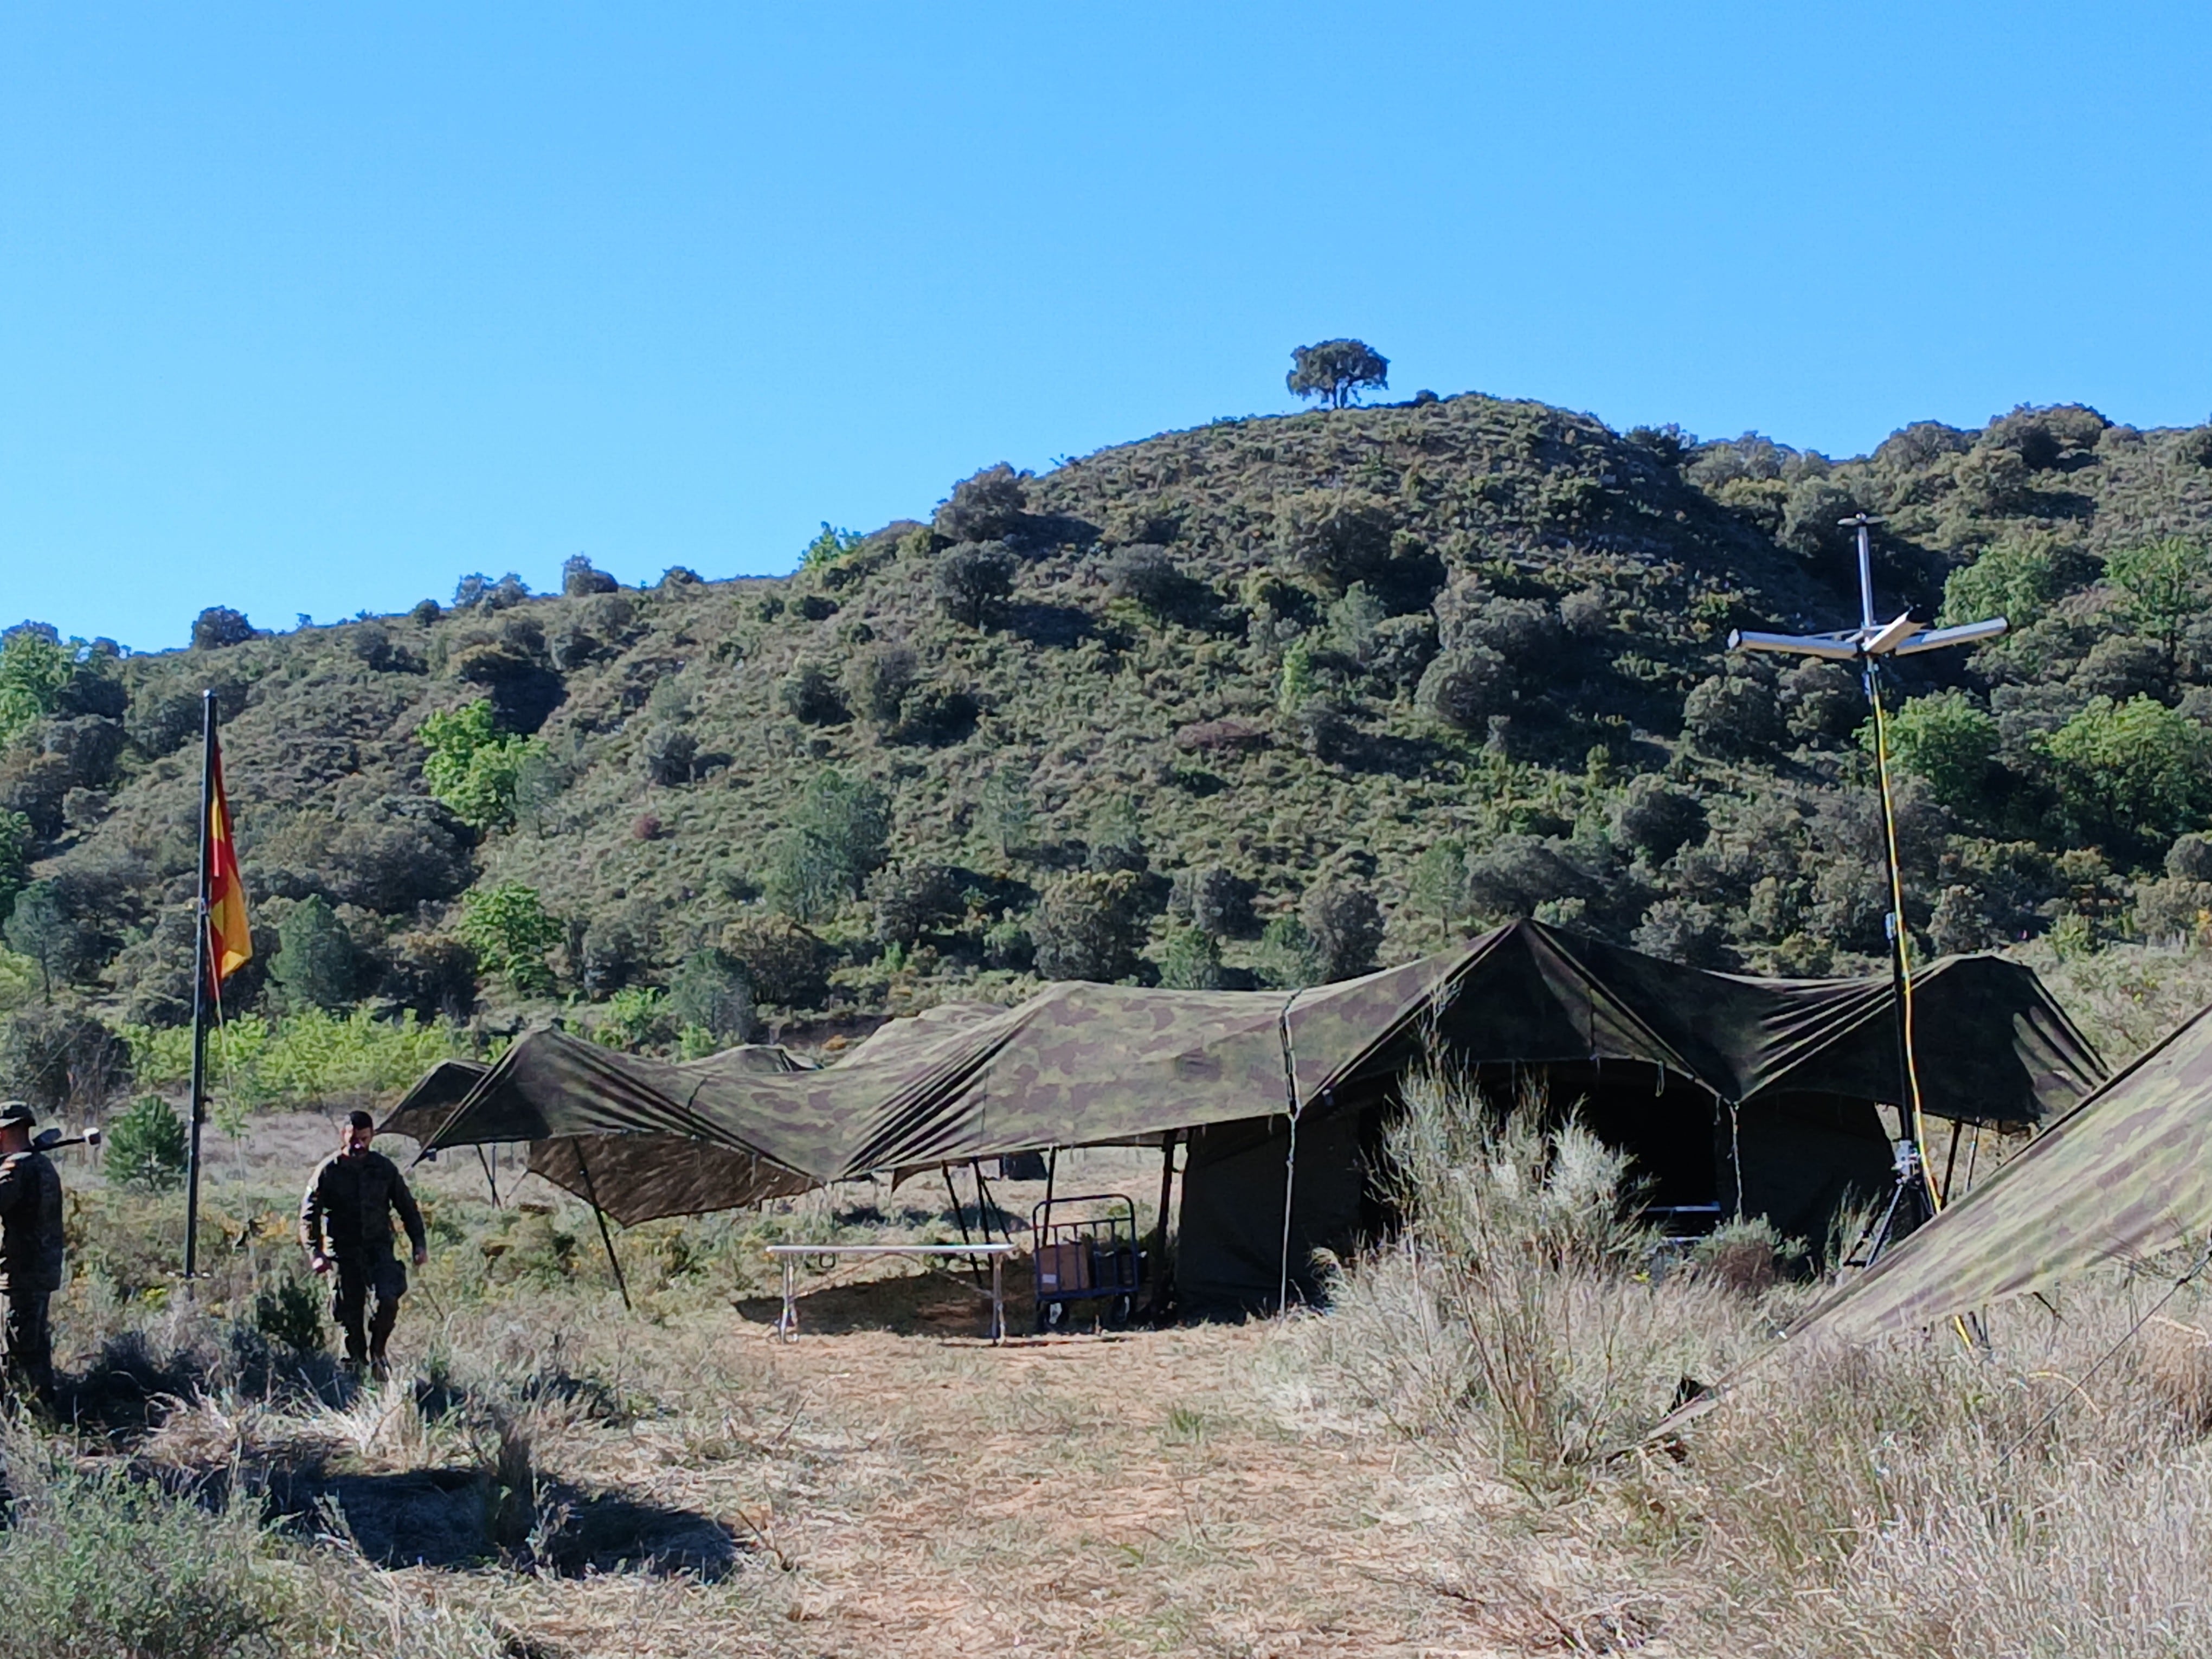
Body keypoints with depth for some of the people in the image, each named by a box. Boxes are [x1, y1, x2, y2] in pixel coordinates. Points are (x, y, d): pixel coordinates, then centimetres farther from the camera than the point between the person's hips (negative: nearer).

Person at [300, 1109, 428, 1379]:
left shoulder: (385, 1168, 7)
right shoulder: (328, 1171, -1)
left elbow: (407, 1208, 15)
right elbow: (308, 1215, -1)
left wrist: (420, 1244, 5)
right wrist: (314, 1253, -13)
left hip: (379, 1248, 1)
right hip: (343, 1252, -1)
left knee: (387, 1301, -19)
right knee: (349, 1316, 2)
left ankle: (377, 1351, 4)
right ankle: (356, 1364, 17)